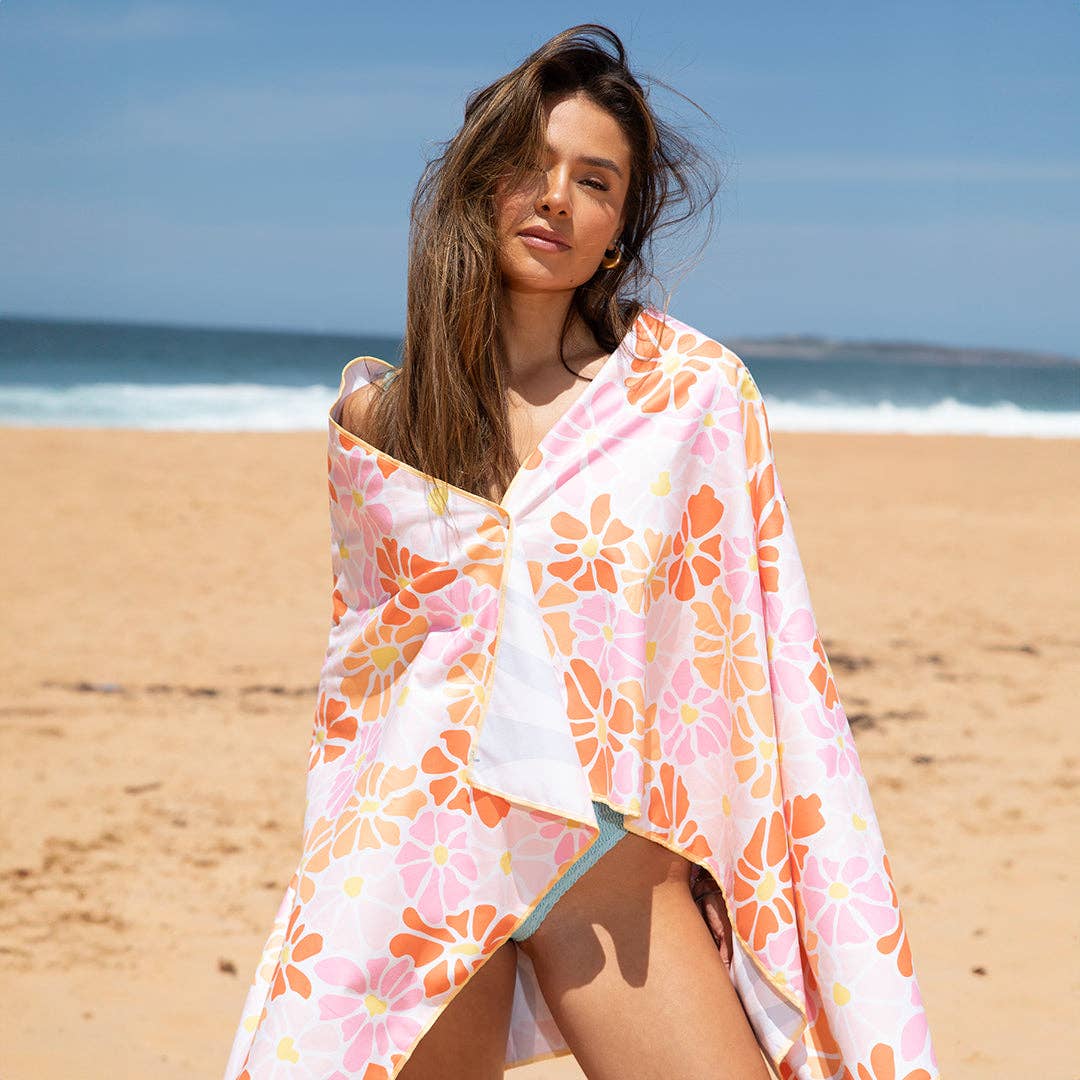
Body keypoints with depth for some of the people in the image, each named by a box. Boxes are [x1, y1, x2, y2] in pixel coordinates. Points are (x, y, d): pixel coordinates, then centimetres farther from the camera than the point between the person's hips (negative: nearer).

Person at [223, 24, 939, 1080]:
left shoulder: (694, 389, 0)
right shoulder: (375, 420, 6)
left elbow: (765, 659, 0)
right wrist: (336, 890, 16)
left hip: (611, 865, -1)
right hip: (414, 861, 2)